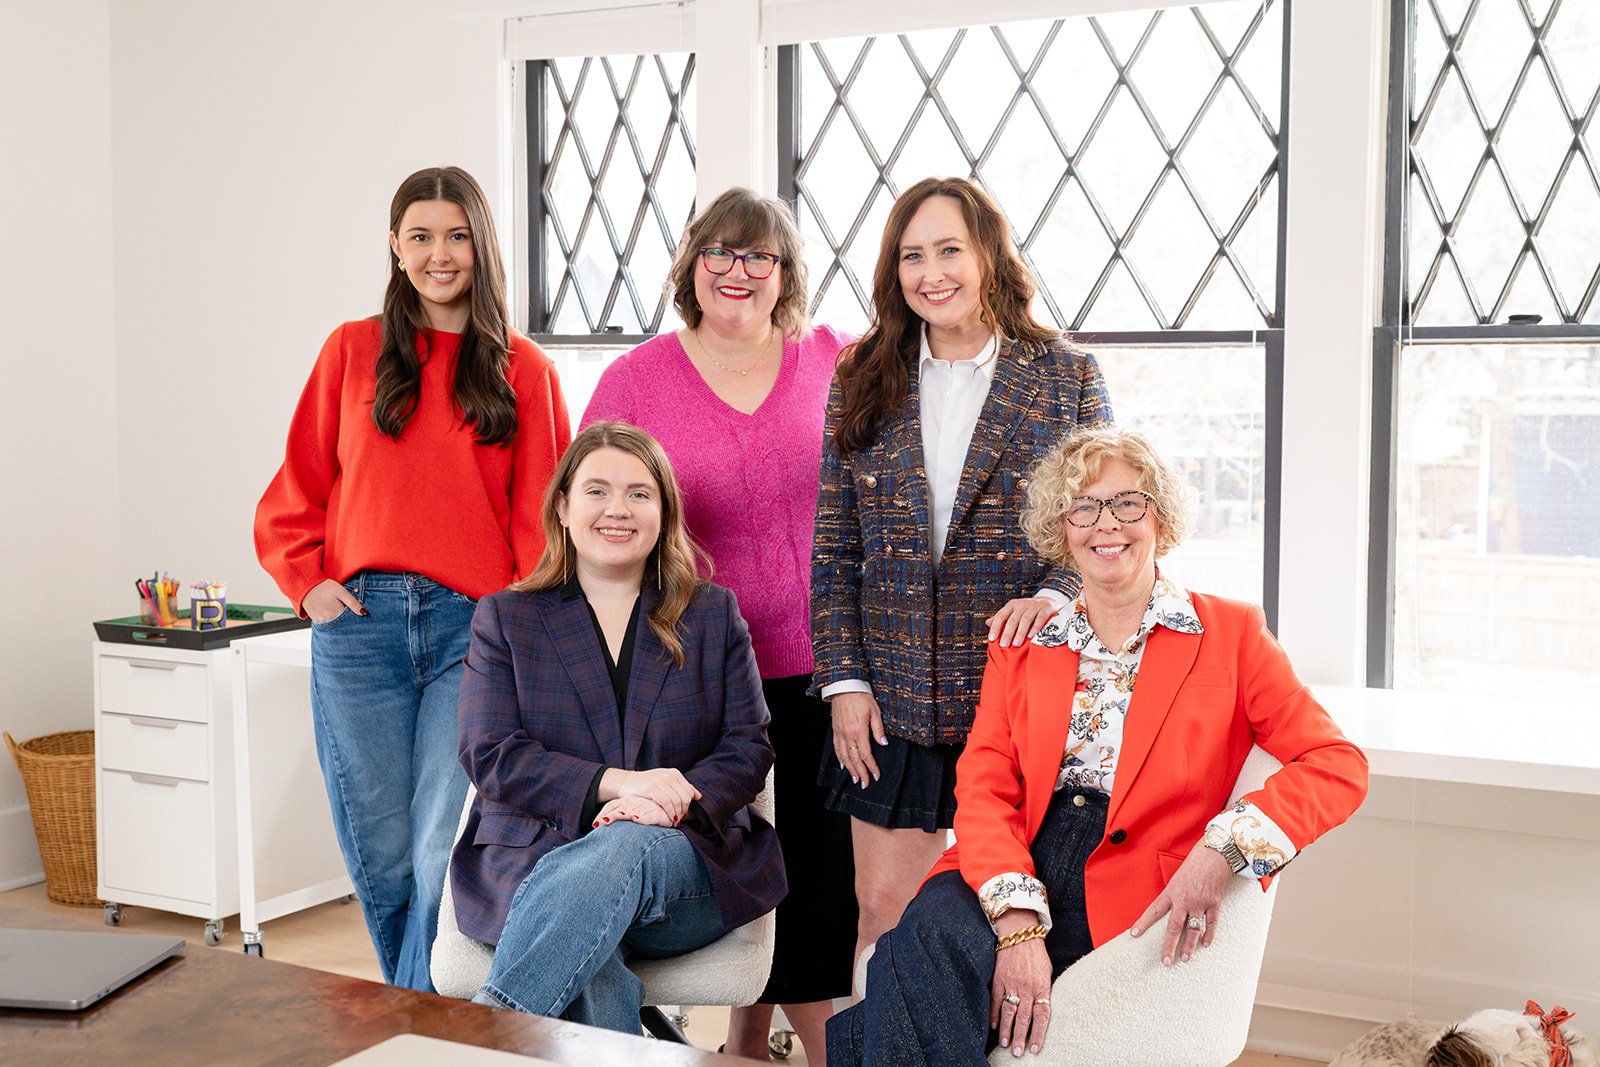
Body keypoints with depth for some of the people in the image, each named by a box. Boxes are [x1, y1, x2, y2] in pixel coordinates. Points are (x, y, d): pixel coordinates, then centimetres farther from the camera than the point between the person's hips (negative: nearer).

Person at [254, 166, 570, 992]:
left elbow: (540, 518, 5)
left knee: (446, 855, -8)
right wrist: (308, 583, 1)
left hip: (474, 627, -1)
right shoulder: (353, 351, 11)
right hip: (359, 626, 1)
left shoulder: (524, 370, 7)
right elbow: (295, 491, 15)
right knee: (381, 858, 5)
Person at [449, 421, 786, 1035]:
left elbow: (748, 747, 7)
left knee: (627, 849, -39)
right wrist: (613, 784, -15)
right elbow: (488, 755, 1)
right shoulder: (505, 618, 13)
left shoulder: (714, 614, 16)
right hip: (536, 861, 0)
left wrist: (675, 802, -16)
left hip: (685, 858, 1)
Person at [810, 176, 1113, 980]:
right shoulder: (863, 382, 8)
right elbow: (833, 547, 8)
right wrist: (844, 678, 0)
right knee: (884, 911, 4)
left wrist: (1054, 594, -17)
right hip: (891, 701, 2)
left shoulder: (1067, 378, 2)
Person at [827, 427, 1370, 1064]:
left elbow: (1338, 765, 2)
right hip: (1015, 876, 3)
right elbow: (983, 788, 5)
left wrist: (1223, 850, -17)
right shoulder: (1022, 646, 18)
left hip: (1127, 904, -3)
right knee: (919, 946, -33)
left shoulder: (1229, 634, 10)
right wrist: (1016, 923, -15)